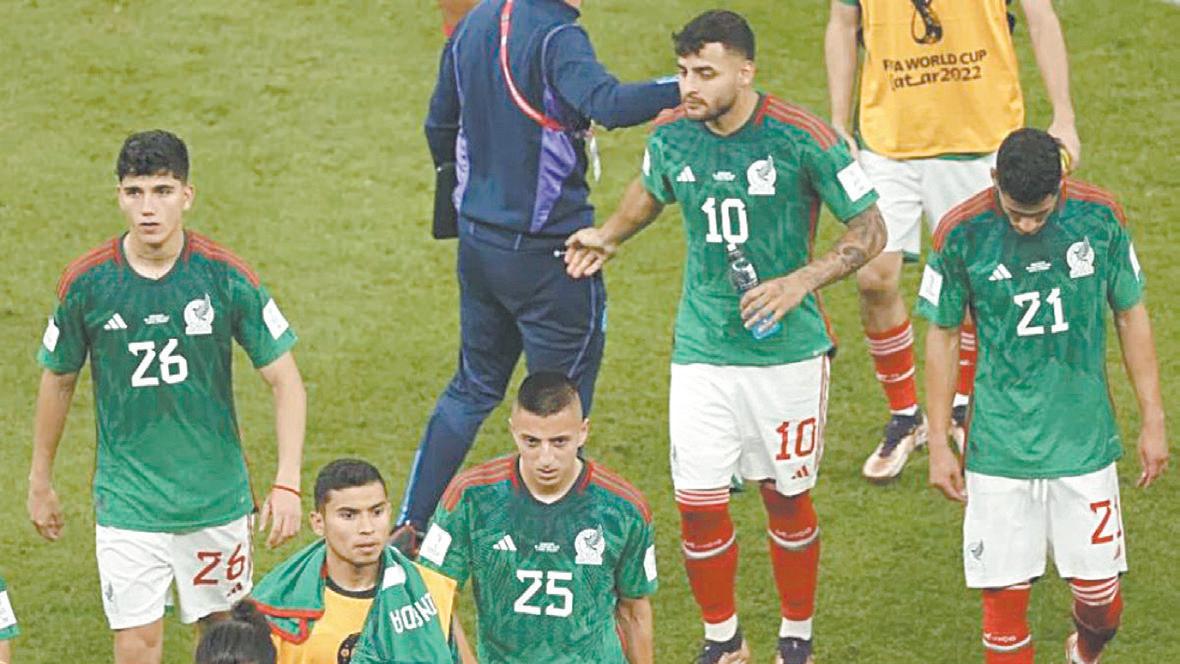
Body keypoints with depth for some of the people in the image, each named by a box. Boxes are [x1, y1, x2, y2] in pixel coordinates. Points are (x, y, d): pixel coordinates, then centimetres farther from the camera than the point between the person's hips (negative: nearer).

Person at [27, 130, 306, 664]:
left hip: (217, 498, 1)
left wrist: (288, 483, -15)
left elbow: (285, 381, -5)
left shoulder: (226, 277, -10)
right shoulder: (86, 283, -8)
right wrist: (40, 482, 15)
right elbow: (58, 379, 8)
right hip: (126, 504, -1)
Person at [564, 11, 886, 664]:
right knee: (698, 503, -2)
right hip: (701, 348, 3)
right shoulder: (671, 135, -3)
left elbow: (869, 229, -9)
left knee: (787, 500, 9)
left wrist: (799, 282, -20)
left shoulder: (800, 138, -15)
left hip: (787, 349, -3)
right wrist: (608, 236, 30)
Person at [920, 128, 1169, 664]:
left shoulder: (1100, 218, -6)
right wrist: (938, 443, 3)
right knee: (1005, 594, -1)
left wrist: (1152, 420, 9)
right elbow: (941, 337, 2)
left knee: (1098, 590, 5)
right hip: (999, 452, -1)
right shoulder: (962, 233, -9)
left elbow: (1131, 317, 7)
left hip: (1085, 441, 1)